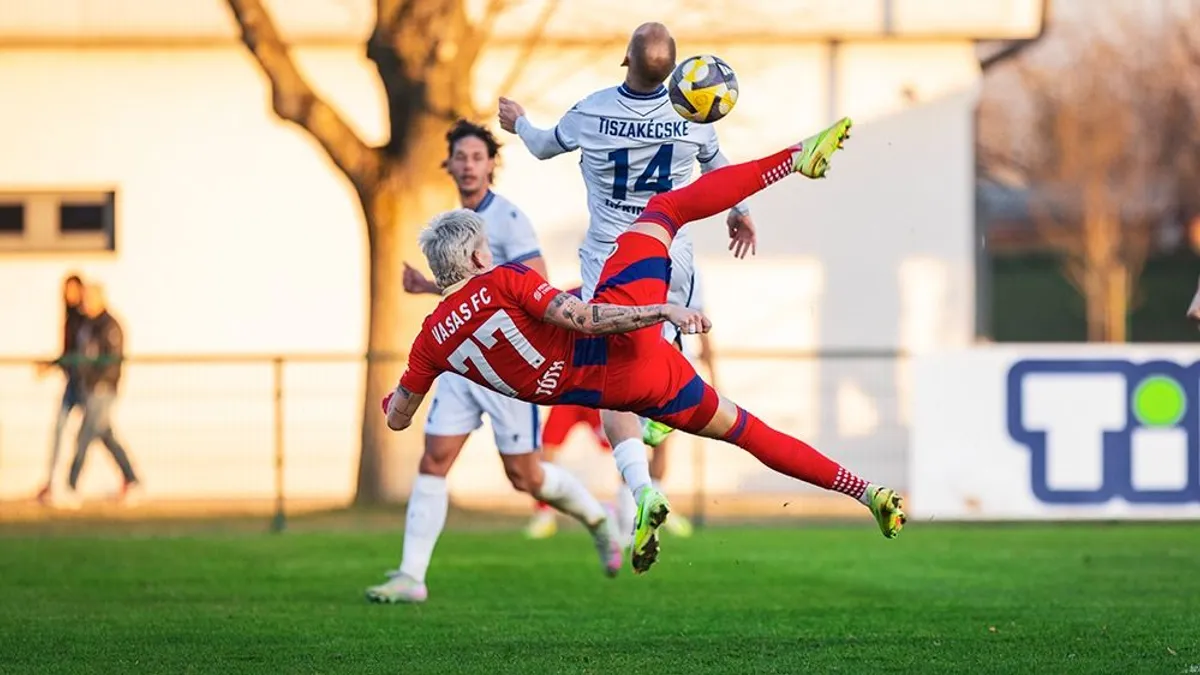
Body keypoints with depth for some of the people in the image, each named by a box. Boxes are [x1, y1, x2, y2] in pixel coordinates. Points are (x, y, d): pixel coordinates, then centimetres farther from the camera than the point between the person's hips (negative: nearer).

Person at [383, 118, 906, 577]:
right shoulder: (502, 282, -11)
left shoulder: (432, 340, 3)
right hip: (624, 340, -5)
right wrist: (665, 311, -21)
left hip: (607, 387, 5)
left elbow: (397, 419, 11)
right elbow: (579, 319, -21)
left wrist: (391, 401, 35)